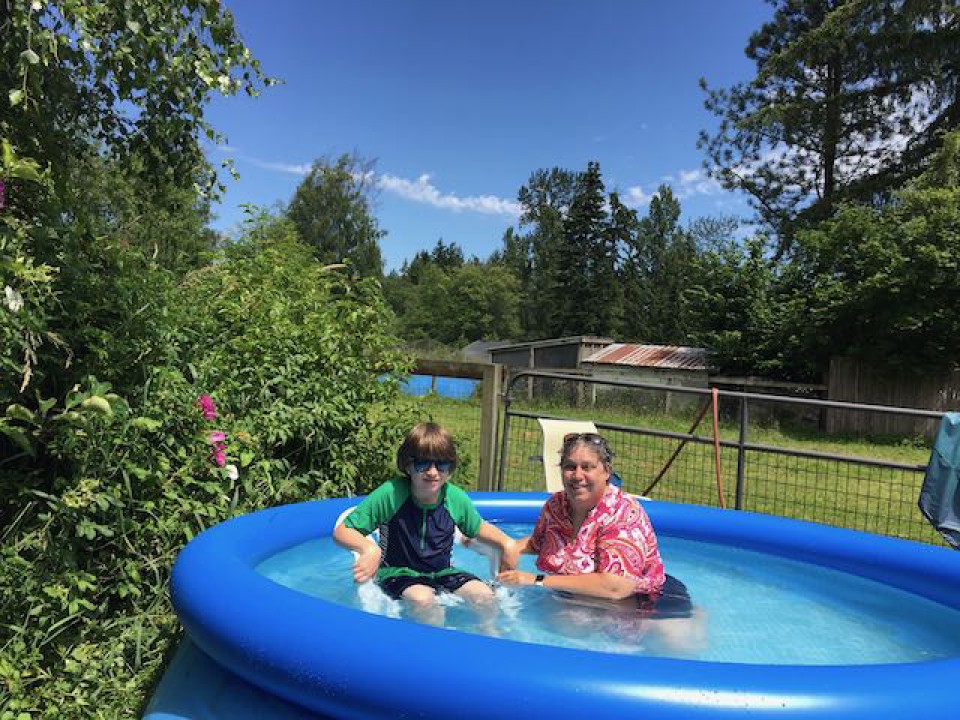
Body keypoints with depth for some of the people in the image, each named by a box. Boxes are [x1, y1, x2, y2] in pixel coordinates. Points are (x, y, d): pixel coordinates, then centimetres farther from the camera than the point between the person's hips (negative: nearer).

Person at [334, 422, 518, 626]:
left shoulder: (456, 499, -9)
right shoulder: (390, 494, -20)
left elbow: (478, 527, 13)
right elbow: (342, 531, -16)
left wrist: (507, 542, -5)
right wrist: (368, 548, -36)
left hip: (441, 572, 3)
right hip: (398, 574, -3)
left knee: (485, 595, -19)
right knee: (423, 598, -33)